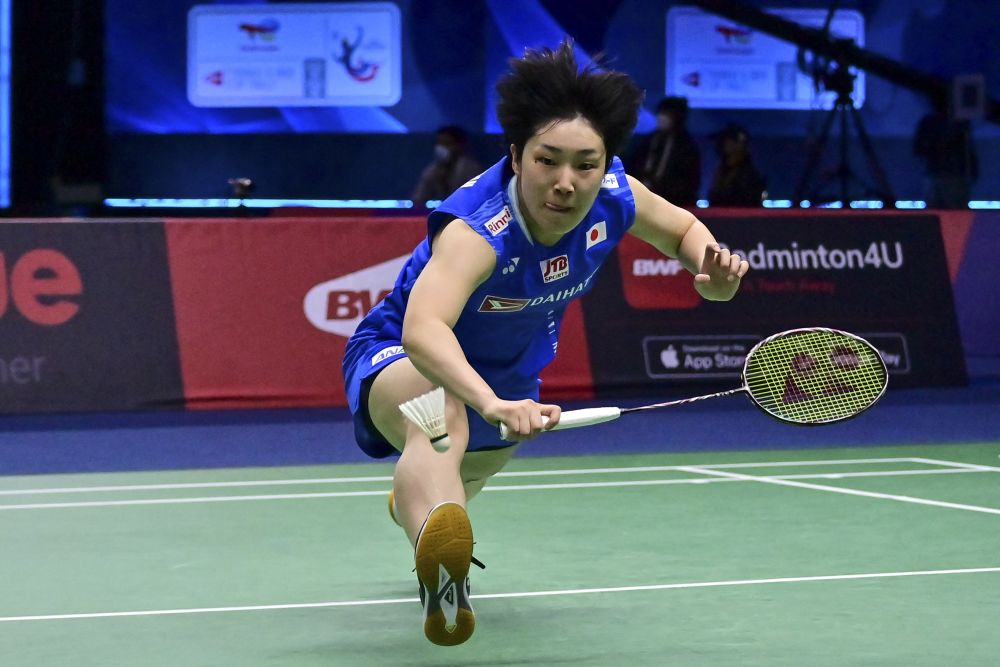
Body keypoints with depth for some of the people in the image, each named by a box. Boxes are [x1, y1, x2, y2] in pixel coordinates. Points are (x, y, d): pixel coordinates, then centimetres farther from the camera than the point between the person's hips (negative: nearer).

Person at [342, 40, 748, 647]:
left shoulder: (613, 197, -23)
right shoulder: (477, 229, -43)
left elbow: (682, 228, 1)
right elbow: (422, 329, -61)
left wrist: (712, 269, -22)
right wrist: (491, 403, -78)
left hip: (506, 379, 8)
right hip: (401, 360, -7)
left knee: (476, 468, 39)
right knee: (443, 417, -45)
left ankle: (413, 503, 76)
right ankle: (441, 576, -72)